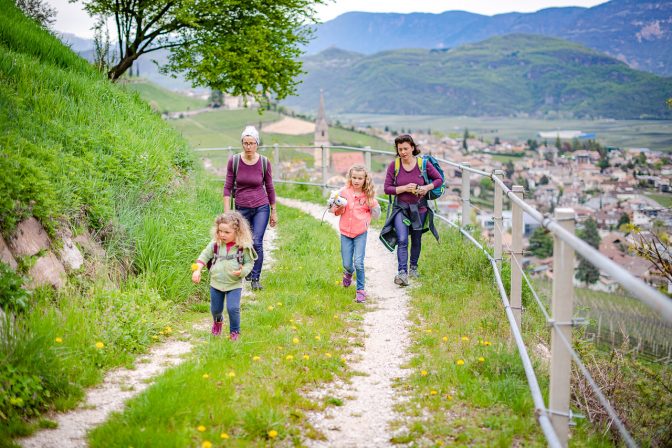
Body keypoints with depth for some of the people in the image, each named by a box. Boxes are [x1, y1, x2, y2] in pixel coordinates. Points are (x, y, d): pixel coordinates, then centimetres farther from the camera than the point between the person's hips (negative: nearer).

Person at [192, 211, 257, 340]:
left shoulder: (244, 247, -15)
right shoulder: (215, 244, -9)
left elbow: (249, 262, -5)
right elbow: (204, 256, 1)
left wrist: (242, 271, -24)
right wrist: (197, 270, -10)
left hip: (234, 284, -3)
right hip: (216, 283, 3)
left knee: (233, 308, -10)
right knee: (215, 308, 18)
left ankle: (235, 331, 15)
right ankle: (217, 321, 53)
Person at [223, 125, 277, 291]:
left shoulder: (264, 162, -7)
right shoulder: (234, 161, -7)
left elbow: (270, 188, 4)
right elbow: (228, 187, -2)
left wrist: (274, 212, 9)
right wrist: (227, 212, -6)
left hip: (261, 208, -1)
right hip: (241, 208, 1)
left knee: (257, 242, -10)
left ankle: (256, 278, 1)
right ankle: (246, 272, 32)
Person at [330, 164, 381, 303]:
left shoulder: (368, 195, -2)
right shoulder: (344, 192, -3)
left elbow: (376, 215, 6)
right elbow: (336, 212, 2)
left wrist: (373, 205, -13)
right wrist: (338, 207, -20)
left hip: (361, 233, -1)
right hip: (345, 232, 1)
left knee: (358, 263, -12)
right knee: (347, 264, 7)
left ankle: (361, 290, 4)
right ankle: (349, 273, 43)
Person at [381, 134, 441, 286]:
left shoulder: (423, 164, -7)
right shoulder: (394, 165, -6)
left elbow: (439, 179, 4)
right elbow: (387, 188, -6)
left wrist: (427, 187, -15)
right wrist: (405, 188, -19)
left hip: (419, 208, 1)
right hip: (400, 208, -1)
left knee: (416, 240, 16)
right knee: (402, 240, -16)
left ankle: (413, 267, 38)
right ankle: (402, 273, -22)